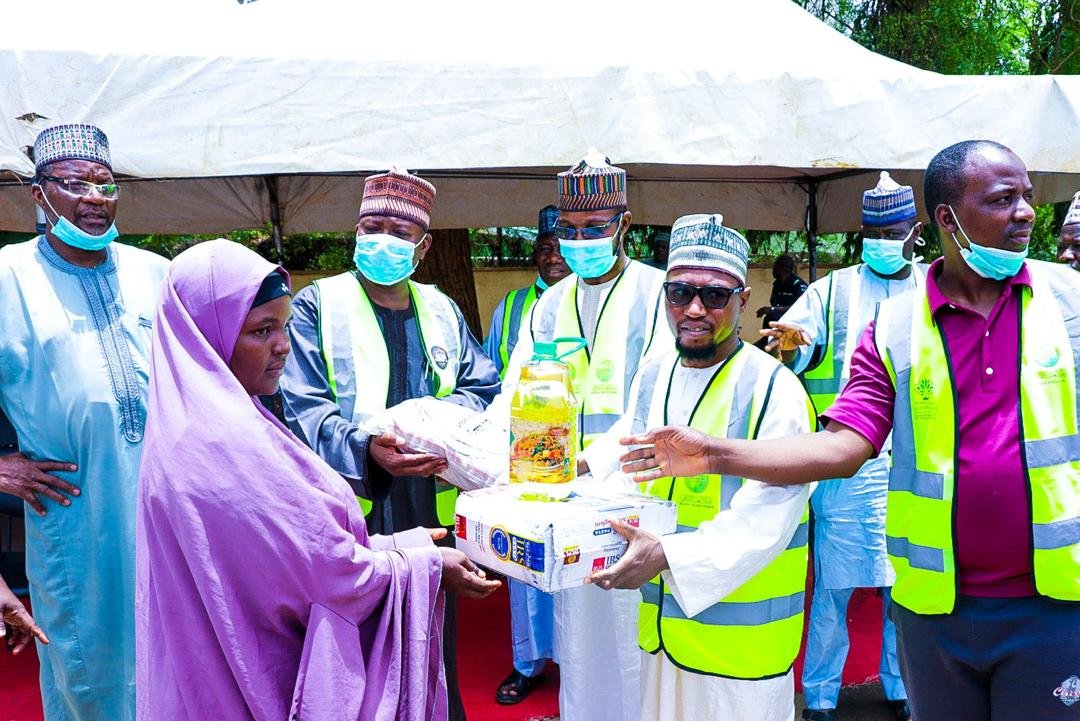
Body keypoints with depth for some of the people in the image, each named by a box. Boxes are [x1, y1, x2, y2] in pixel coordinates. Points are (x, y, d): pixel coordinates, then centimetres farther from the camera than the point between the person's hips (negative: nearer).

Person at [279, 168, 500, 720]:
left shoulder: (442, 311, 12)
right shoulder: (316, 307, -2)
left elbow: (481, 386, 12)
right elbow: (306, 408, -11)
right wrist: (364, 449, -29)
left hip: (431, 512, 4)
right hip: (351, 513, -4)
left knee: (437, 644, 17)